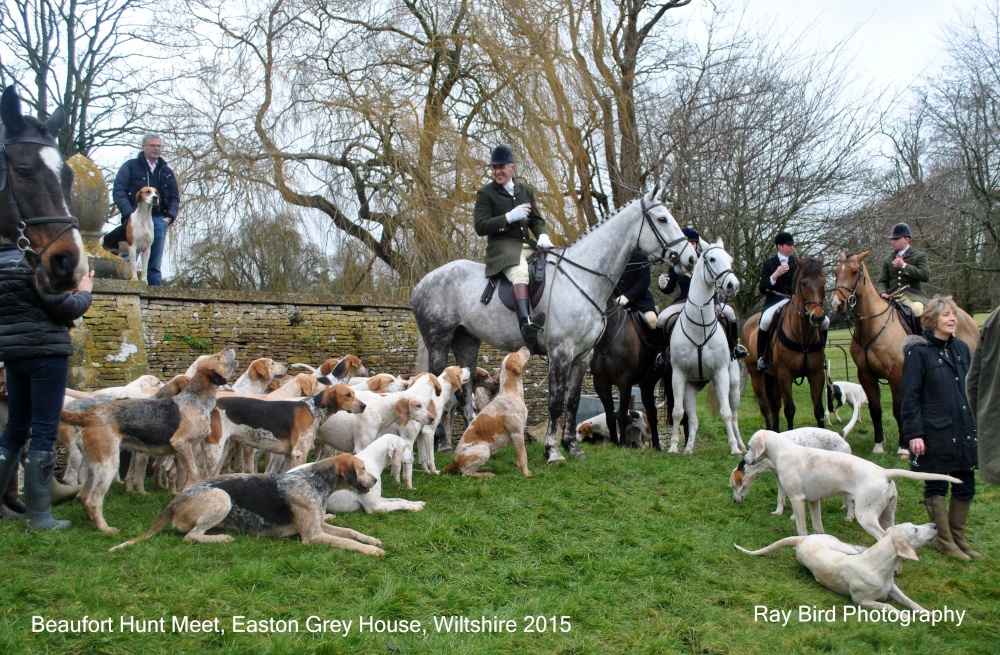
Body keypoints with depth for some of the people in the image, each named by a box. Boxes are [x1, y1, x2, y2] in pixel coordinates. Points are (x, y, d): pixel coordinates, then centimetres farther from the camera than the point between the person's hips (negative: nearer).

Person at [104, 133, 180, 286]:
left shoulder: (166, 171, 19)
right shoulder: (130, 166, 8)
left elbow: (175, 197, 19)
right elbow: (118, 192, 0)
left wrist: (170, 216, 2)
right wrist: (129, 214, -11)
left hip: (159, 220, 3)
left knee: (154, 264, 3)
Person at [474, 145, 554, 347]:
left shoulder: (526, 190, 19)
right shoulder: (485, 193, 3)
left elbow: (536, 219, 21)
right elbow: (480, 227, -5)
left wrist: (542, 235, -2)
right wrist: (509, 217, -16)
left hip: (527, 245, 7)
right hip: (502, 247, -7)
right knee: (520, 271, -37)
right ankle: (525, 323, -57)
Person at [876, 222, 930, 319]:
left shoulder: (919, 256, 9)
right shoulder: (887, 259, 19)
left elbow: (925, 276, -7)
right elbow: (882, 281, 15)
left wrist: (904, 266, -10)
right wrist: (883, 293, -8)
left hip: (912, 294, -4)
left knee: (918, 308, -35)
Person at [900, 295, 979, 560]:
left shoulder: (961, 348, 9)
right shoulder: (918, 351, -10)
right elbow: (909, 397, -11)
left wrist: (975, 425, 14)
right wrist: (914, 433, -16)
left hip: (963, 432, 6)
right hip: (935, 434, -6)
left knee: (965, 486, 12)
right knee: (936, 487, 6)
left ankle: (958, 537, 27)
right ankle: (944, 540, 20)